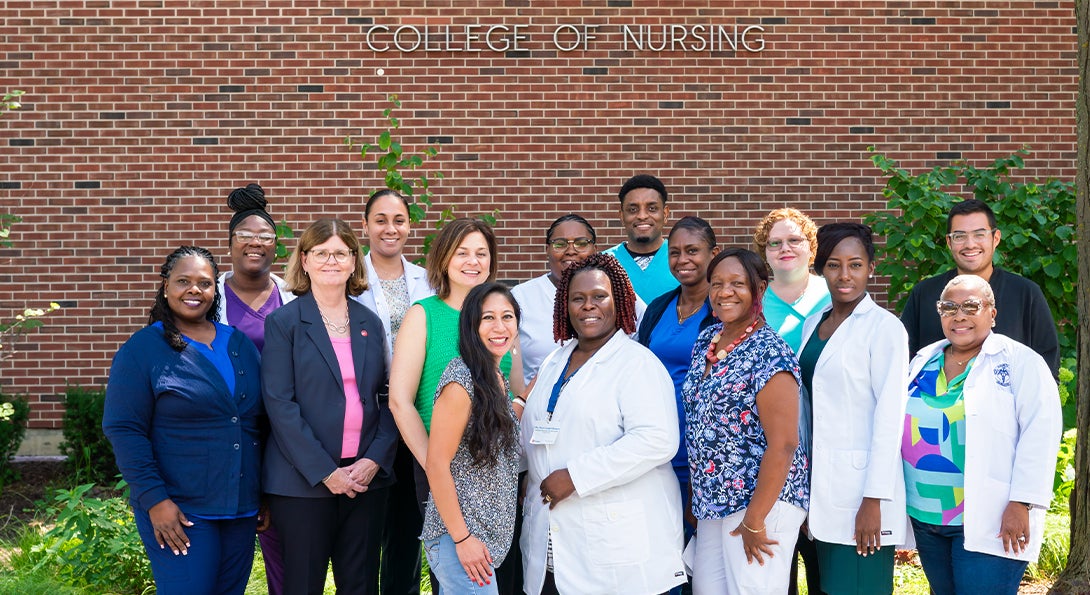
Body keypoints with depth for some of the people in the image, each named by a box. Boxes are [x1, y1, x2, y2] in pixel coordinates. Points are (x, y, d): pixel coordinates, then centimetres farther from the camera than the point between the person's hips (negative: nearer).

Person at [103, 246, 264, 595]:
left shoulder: (241, 345, 10)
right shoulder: (142, 349, -5)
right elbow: (124, 430, -10)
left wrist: (267, 495, 10)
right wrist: (155, 499, -16)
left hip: (242, 510, 5)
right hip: (178, 511, -5)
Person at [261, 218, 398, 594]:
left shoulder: (370, 323, 11)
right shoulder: (283, 323, -3)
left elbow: (386, 397, 10)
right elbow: (279, 404, -10)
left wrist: (376, 458, -7)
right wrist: (325, 472, -15)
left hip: (366, 477, 4)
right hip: (304, 481, -4)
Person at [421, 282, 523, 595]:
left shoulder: (497, 380, 9)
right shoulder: (461, 379, -17)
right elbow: (437, 465, -19)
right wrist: (462, 538, -18)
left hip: (492, 531, 8)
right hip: (461, 533, -8)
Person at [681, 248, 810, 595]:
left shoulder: (769, 353, -15)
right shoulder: (706, 341, 8)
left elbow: (783, 444, -19)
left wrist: (754, 521, -18)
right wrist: (699, 494, 15)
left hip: (761, 501, -7)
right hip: (712, 502, 7)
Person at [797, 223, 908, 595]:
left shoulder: (884, 327, -9)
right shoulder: (813, 325, 11)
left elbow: (889, 416, -13)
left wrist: (874, 500, -16)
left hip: (860, 487, -6)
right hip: (819, 485, 7)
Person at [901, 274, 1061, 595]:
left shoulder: (1020, 362, -5)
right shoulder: (923, 361, 12)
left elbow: (1041, 432, -12)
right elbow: (901, 425, 18)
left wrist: (1022, 503, -17)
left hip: (989, 525, -6)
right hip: (925, 519, 6)